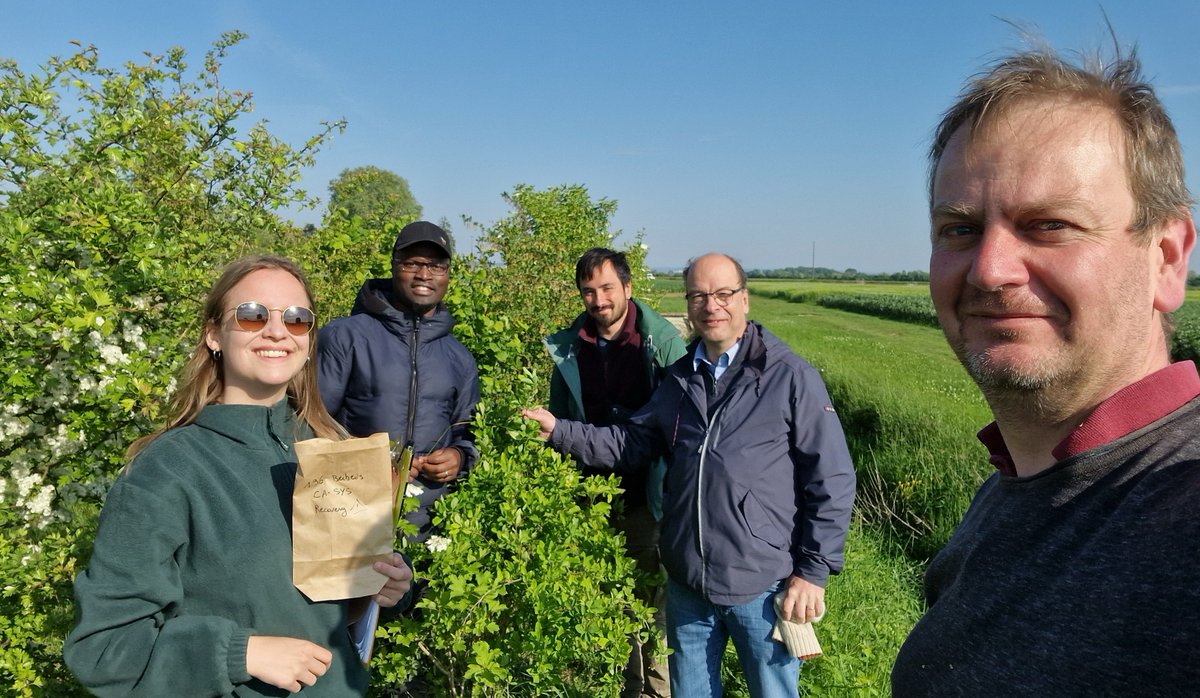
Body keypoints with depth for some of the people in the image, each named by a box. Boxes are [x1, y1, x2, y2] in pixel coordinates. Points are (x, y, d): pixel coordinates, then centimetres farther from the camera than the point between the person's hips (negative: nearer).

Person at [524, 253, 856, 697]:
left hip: (763, 586, -5)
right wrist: (559, 431, 0)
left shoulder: (792, 377, -10)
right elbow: (631, 441, 12)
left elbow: (831, 481, -8)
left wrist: (813, 572, -10)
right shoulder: (680, 380, 8)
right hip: (687, 583, 5)